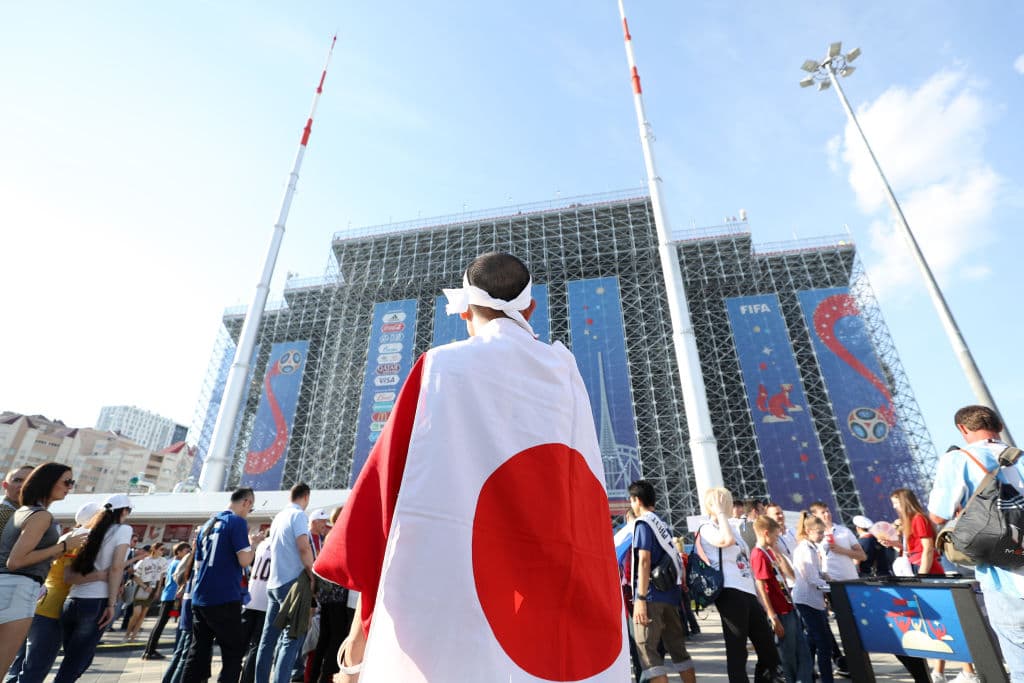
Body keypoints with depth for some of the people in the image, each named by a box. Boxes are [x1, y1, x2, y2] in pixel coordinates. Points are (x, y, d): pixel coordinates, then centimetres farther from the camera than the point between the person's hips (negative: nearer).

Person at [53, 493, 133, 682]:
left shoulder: (88, 532, 13)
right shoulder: (123, 529, -5)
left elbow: (69, 575, 5)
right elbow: (116, 567, -14)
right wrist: (111, 604, -8)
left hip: (71, 602, 7)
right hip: (96, 603, -6)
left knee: (72, 664, 21)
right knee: (73, 668, 4)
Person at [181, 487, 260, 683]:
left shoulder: (208, 524, 14)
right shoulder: (237, 522, -12)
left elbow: (198, 565, 19)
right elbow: (244, 561, -17)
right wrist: (251, 542, 0)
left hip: (199, 598, 8)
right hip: (224, 599, -8)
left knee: (198, 652, 14)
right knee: (234, 651, 5)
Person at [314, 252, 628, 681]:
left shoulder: (444, 366, -3)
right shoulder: (566, 373, 9)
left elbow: (392, 478, -5)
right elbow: (586, 492, 11)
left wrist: (367, 613, 2)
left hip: (455, 593, -3)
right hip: (563, 606, 4)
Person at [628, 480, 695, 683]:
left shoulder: (643, 523, -11)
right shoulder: (662, 524, 14)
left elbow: (644, 561, -18)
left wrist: (640, 598, -19)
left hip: (652, 595, -9)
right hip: (670, 592, 9)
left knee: (647, 650, -3)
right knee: (677, 647, 16)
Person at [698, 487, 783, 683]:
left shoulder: (735, 526, 20)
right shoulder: (707, 530, -5)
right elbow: (727, 540, -26)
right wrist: (720, 513, -15)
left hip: (748, 592, 8)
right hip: (730, 593, -8)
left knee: (768, 649, 13)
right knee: (737, 650, -3)